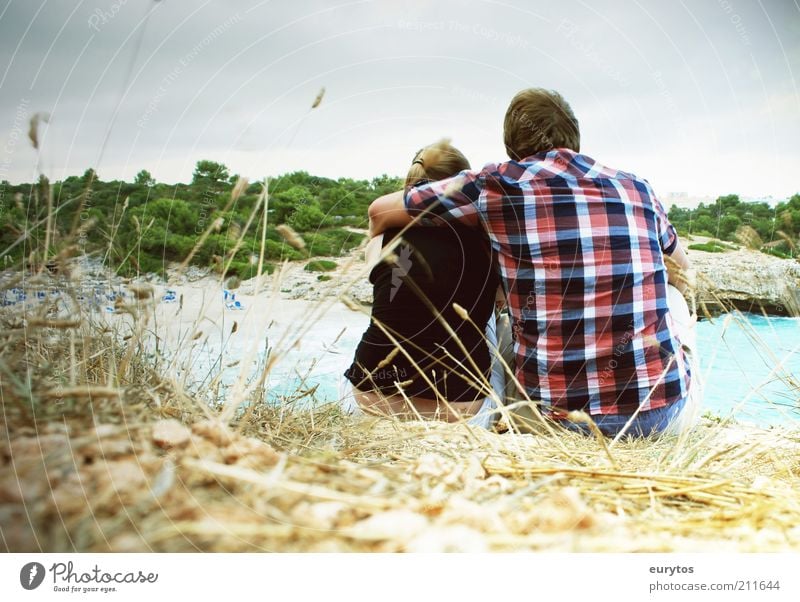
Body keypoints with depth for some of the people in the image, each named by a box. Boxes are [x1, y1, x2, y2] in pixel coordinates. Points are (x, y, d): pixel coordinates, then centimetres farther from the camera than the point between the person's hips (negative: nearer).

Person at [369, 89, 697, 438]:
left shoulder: (497, 185, -1)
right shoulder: (637, 188, 8)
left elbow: (380, 211, 11)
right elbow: (682, 274, 27)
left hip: (560, 414, -1)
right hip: (663, 406, 2)